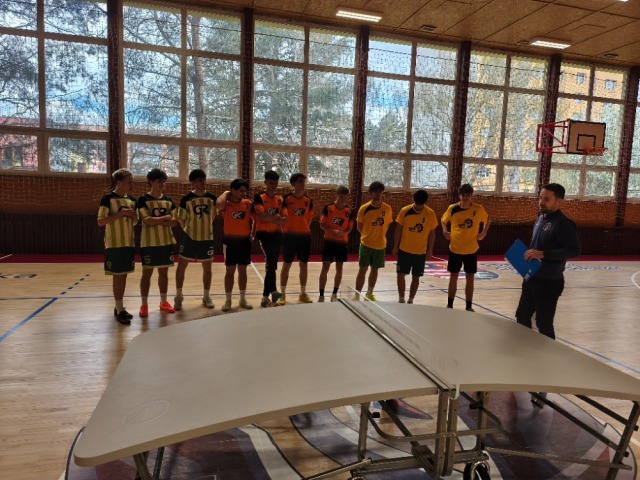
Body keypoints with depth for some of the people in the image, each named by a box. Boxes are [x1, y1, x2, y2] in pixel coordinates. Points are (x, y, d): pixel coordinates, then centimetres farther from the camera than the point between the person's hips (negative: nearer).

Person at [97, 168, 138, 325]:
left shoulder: (131, 200, 10)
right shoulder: (108, 198, -9)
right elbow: (100, 222, -14)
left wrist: (133, 216, -4)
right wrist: (120, 213, -21)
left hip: (129, 243, 6)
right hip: (114, 244, -6)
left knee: (124, 275, 10)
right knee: (117, 276, -2)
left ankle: (119, 307, 21)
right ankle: (119, 310, 5)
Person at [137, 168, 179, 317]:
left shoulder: (169, 200, 7)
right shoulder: (143, 200, -6)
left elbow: (175, 222, 0)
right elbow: (147, 221, -18)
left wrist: (156, 221, -12)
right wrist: (165, 218, -11)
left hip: (167, 242, 4)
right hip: (149, 243, -4)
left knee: (164, 272, 10)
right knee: (147, 273, 2)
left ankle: (163, 302, 21)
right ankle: (144, 304, 11)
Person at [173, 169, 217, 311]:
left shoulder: (212, 198, -3)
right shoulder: (186, 199, -9)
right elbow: (181, 218, 0)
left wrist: (206, 227, 9)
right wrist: (187, 230, -1)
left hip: (207, 237, 2)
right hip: (189, 237, -2)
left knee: (207, 267, 10)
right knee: (181, 266, 5)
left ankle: (206, 297, 24)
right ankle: (178, 296, 21)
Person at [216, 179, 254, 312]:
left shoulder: (248, 203, 1)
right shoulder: (226, 204, -10)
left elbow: (254, 218, 14)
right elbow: (218, 204, -34)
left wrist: (252, 232, 4)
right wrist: (226, 193, -16)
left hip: (244, 240, 3)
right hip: (230, 240, -3)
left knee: (242, 270, 11)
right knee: (230, 270, 3)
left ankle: (243, 299, 22)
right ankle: (228, 300, 14)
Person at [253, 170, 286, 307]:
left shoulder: (280, 199, 10)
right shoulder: (259, 197, -5)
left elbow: (285, 219, 2)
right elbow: (262, 216, -18)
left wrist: (270, 218, -13)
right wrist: (277, 217, -9)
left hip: (277, 234, 5)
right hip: (264, 234, -5)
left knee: (272, 264, 10)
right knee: (271, 262, -22)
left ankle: (265, 296, 20)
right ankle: (272, 290, -21)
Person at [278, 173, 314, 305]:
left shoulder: (308, 200, 5)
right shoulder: (286, 198, -7)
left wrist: (304, 228, 7)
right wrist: (285, 228, -6)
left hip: (305, 236, 4)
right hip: (290, 236, -4)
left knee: (303, 265, 10)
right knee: (286, 265, 3)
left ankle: (303, 294, 22)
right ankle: (282, 294, 12)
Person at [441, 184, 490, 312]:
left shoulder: (479, 209, -7)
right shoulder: (452, 208, -6)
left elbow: (487, 220, 12)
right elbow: (444, 220, 12)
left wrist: (484, 233, 1)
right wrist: (445, 231, -2)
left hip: (471, 250, 0)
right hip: (455, 249, 0)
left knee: (470, 278, 6)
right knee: (453, 277, 8)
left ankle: (469, 306, 18)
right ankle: (449, 305, 19)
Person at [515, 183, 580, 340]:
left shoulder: (563, 223, -16)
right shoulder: (540, 218, 10)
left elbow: (574, 250, -23)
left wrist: (543, 254, -28)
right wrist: (531, 254, 6)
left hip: (549, 282, -8)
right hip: (531, 278, 9)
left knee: (543, 323, 1)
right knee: (522, 316, 17)